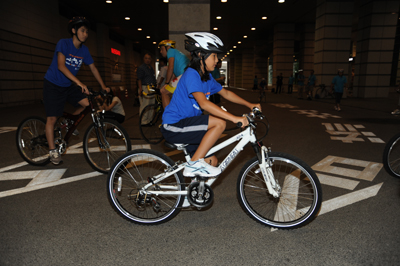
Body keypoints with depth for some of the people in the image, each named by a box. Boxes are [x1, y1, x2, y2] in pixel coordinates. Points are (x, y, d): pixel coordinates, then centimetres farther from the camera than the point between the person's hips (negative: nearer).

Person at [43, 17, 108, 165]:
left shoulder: (84, 50, -1)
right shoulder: (63, 43, -18)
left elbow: (93, 68, 4)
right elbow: (61, 66, -29)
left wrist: (103, 86, -5)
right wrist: (79, 83, -39)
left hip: (68, 85, 5)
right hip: (53, 85, -5)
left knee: (88, 103, -15)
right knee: (52, 118, -6)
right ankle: (52, 151, 6)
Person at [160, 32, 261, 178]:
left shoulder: (207, 77, 10)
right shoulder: (191, 74, -19)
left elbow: (226, 93, 21)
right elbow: (204, 103, -32)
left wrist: (250, 105, 13)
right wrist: (234, 118, -37)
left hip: (186, 125, 9)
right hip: (173, 127, -9)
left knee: (212, 161, 5)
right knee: (219, 123, -23)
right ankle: (194, 163, -16)